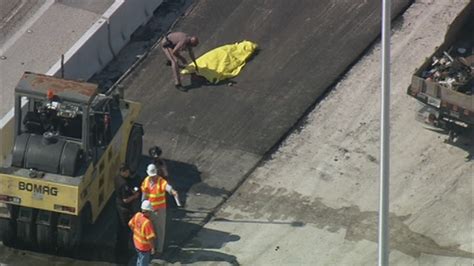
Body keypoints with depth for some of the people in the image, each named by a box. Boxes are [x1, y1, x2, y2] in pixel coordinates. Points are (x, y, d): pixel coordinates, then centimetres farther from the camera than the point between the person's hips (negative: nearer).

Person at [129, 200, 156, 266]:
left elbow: (130, 224, 4)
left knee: (140, 258, 31)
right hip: (144, 246, -7)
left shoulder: (137, 215, -14)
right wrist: (153, 248, -17)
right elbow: (150, 238, -32)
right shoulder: (147, 223, -36)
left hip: (137, 242, 7)